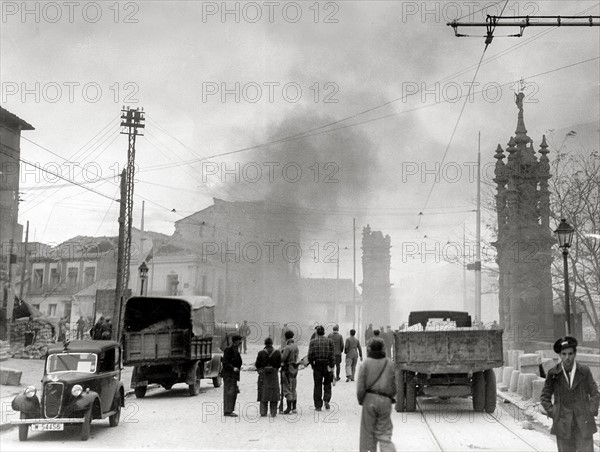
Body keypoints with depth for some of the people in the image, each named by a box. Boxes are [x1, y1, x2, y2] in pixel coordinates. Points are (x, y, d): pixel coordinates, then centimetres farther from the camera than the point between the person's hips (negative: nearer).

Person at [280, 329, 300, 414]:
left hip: (287, 369, -8)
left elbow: (282, 358, -21)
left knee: (287, 389, -1)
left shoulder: (287, 347, -19)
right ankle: (294, 408, 19)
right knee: (293, 389, 15)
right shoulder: (296, 346, 7)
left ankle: (289, 408, 0)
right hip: (294, 369, 8)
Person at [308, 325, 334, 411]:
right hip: (327, 365, 0)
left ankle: (318, 405, 7)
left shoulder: (312, 342, -2)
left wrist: (312, 363, 11)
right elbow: (331, 355, -4)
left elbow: (310, 355, -6)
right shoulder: (329, 341, -1)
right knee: (327, 384, 16)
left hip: (317, 366, 0)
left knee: (317, 385, 6)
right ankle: (326, 400, -4)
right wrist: (332, 366, 0)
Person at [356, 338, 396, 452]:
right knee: (384, 433, 7)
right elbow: (394, 384, 7)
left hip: (369, 399, -2)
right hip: (385, 401, 2)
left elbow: (361, 386, -7)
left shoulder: (366, 364, -6)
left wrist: (360, 400, 6)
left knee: (368, 432, 10)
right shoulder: (389, 364, 3)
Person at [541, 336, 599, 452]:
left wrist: (590, 412, -1)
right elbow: (545, 397, 8)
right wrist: (553, 414, -2)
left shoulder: (584, 371, -1)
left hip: (583, 425, 0)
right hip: (563, 425, 0)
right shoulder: (553, 374, -2)